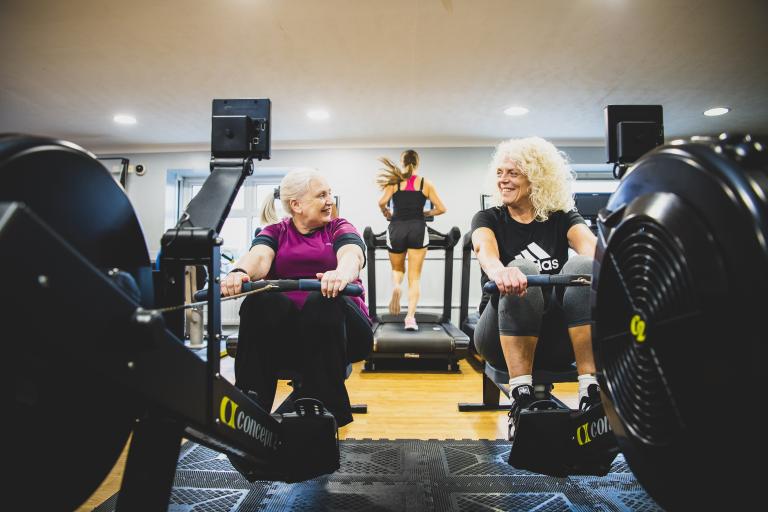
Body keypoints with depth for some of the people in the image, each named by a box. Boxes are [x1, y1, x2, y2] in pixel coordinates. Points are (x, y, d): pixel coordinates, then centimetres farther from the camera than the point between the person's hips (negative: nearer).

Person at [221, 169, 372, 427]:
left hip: (335, 326, 0)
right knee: (260, 302, -28)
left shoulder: (340, 228, 12)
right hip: (284, 334, 1)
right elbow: (259, 256, -9)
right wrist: (239, 272, -34)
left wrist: (342, 274, -38)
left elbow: (352, 255, -13)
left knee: (323, 302, -32)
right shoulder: (275, 232, 15)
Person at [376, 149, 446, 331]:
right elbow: (441, 208, 7)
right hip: (417, 229, 0)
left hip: (397, 228, 0)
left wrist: (387, 215, 12)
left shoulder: (394, 181, 6)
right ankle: (410, 316, -8)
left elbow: (382, 203, -8)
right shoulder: (425, 183, 8)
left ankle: (395, 287, -11)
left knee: (397, 269, 22)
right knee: (414, 278, 4)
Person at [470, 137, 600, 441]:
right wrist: (499, 271, -45)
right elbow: (486, 250, -20)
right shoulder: (489, 219, 5)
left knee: (582, 267, -24)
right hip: (504, 337, -1)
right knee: (522, 273, -30)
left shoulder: (562, 218, 9)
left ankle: (592, 393, -28)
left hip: (560, 337, 2)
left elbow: (591, 245, -14)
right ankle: (521, 399, -32)